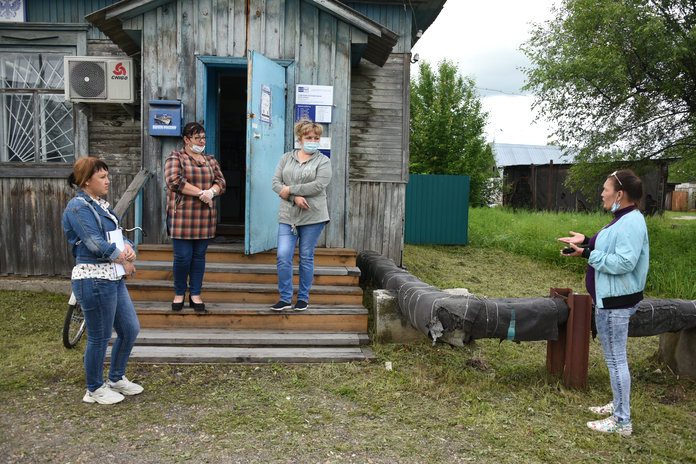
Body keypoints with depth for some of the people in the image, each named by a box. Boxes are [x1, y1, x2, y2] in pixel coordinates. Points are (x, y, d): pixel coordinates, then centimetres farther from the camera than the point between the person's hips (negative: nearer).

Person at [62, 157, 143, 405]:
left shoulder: (99, 204, 15)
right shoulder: (78, 207, -14)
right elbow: (96, 244, -20)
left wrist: (127, 247, -9)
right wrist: (124, 261, -9)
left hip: (113, 278, 9)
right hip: (94, 280, -9)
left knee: (130, 329, 15)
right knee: (99, 338, 4)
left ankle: (116, 379, 33)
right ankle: (94, 390, 23)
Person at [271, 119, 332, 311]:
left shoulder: (323, 161, 3)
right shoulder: (286, 158, 13)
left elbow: (318, 185, -12)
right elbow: (276, 183, 4)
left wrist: (290, 189, -12)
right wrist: (295, 197, -12)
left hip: (312, 216, -2)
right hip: (287, 216, 2)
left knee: (306, 258, 5)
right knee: (283, 257, -6)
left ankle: (303, 298, 18)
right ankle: (285, 298, 6)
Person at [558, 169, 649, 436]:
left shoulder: (631, 223, -20)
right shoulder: (624, 219, 12)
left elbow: (624, 262, -27)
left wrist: (587, 253, -23)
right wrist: (586, 242, 11)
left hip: (616, 302, -11)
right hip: (610, 298, 11)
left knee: (615, 358, -2)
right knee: (614, 356, 21)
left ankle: (622, 422, 8)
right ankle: (618, 406, 36)